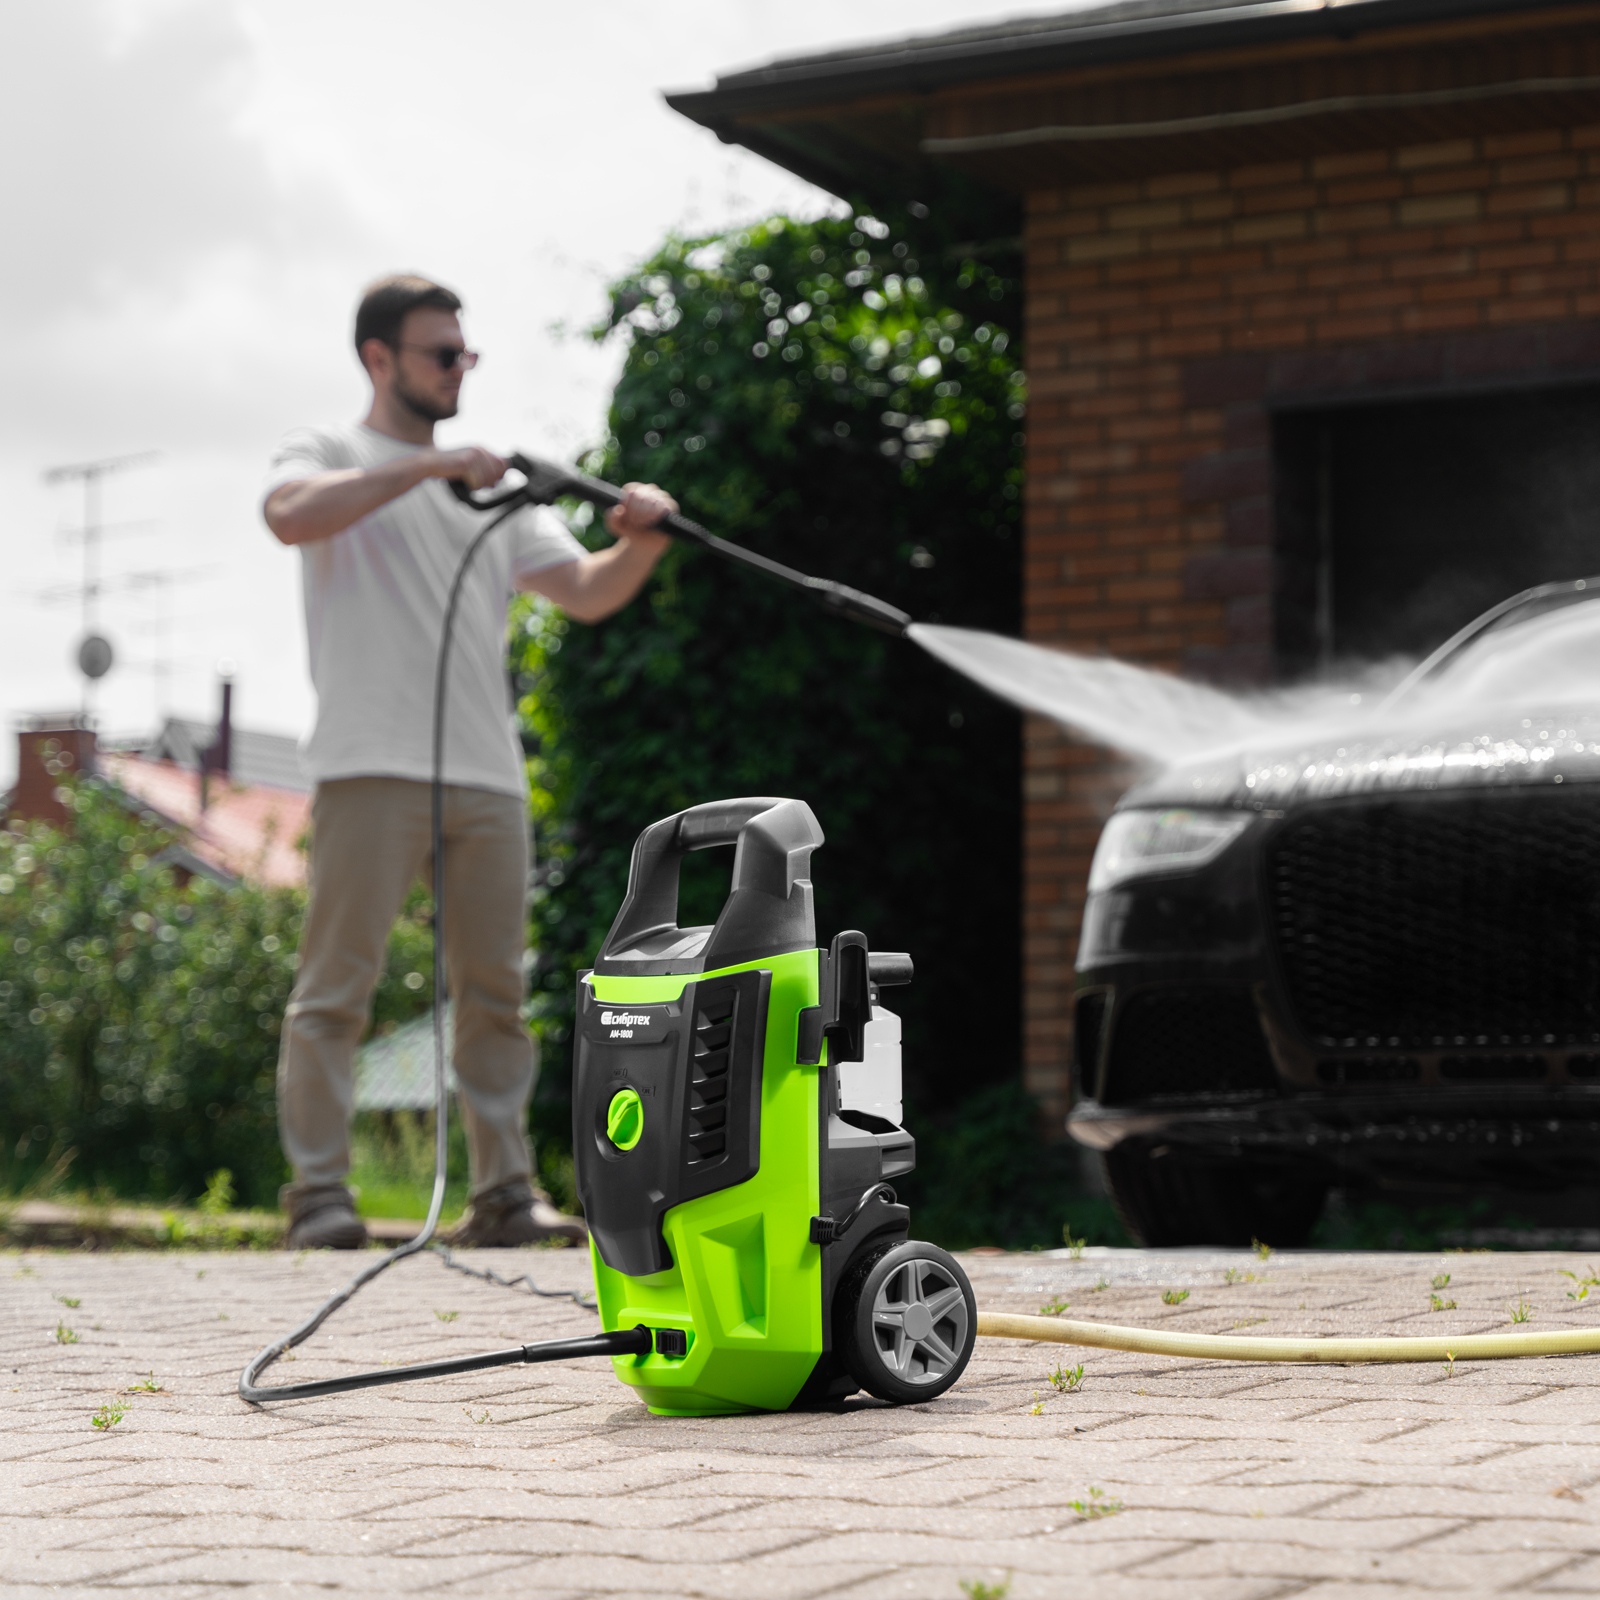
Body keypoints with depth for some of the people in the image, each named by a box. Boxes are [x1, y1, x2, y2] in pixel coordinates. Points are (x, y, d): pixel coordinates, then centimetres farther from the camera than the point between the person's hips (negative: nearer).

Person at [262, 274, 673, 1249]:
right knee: (338, 985, -7)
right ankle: (319, 1195, -5)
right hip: (374, 766, -5)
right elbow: (293, 514, -15)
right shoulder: (331, 453, 8)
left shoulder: (497, 490, 24)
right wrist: (427, 465, -16)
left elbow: (585, 592, 16)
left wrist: (641, 544, -5)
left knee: (496, 992, 5)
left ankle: (505, 1194, 9)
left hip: (489, 775, 6)